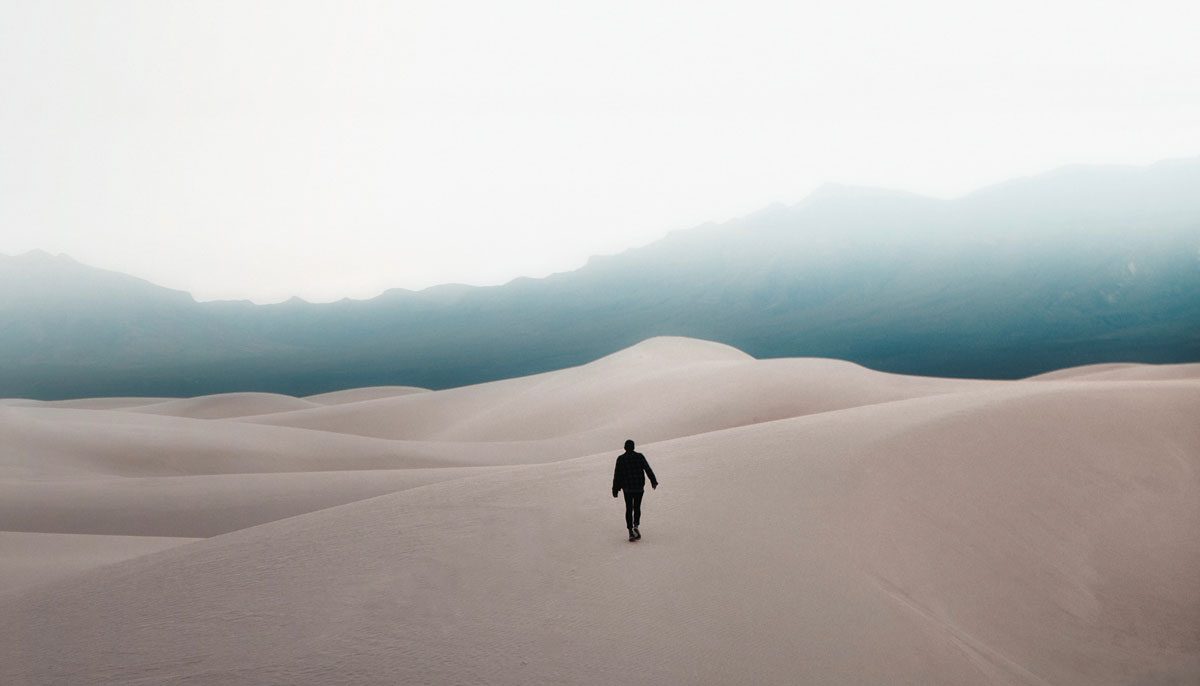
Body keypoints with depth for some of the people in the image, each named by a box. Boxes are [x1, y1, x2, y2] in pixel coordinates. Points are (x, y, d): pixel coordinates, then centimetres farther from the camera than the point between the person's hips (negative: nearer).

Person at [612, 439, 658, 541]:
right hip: (639, 487, 0)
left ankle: (630, 531, -2)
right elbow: (648, 469, -8)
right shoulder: (639, 456, -1)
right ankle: (635, 526, -9)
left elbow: (617, 475, -1)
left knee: (629, 509, 7)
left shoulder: (620, 459, -1)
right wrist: (653, 481, -8)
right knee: (637, 507, 13)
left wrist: (615, 490, 3)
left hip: (627, 488, 0)